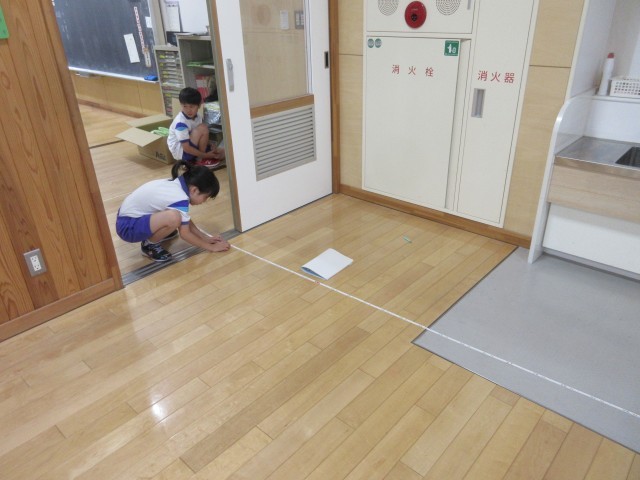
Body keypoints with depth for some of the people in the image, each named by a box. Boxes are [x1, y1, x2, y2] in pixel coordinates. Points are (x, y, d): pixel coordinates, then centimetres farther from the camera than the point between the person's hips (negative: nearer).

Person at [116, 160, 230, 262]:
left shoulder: (175, 184, 1)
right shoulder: (180, 199, -25)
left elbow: (186, 220, 12)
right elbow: (185, 234, -15)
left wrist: (205, 237, 10)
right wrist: (211, 247, -5)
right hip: (128, 226, -9)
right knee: (173, 217, -33)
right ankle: (149, 244, -6)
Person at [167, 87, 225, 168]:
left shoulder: (197, 117, 0)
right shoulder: (181, 122, -26)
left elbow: (203, 137, 10)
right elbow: (186, 148, -28)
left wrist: (211, 145, -10)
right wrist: (205, 155, -26)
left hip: (193, 149, 9)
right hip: (181, 151, -9)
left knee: (222, 153, 3)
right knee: (203, 128, -26)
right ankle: (201, 159, -12)